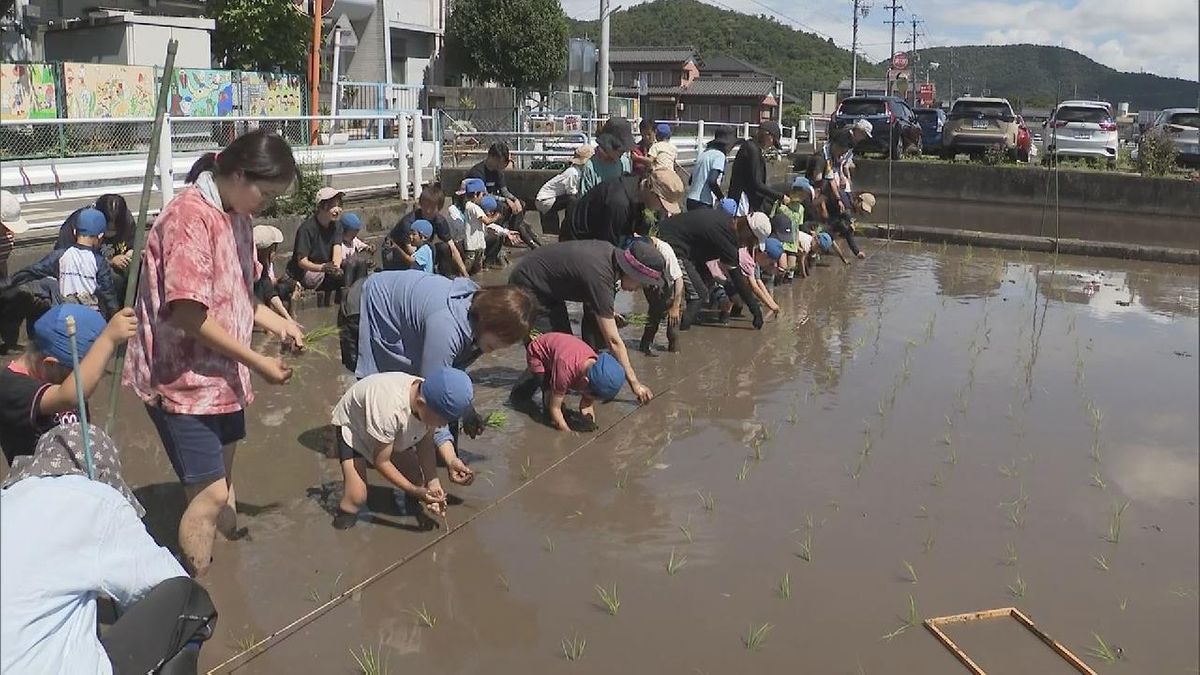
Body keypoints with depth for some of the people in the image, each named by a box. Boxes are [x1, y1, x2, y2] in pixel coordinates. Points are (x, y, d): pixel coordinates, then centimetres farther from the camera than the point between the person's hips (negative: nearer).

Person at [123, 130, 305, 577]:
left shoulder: (235, 215, 7)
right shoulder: (190, 217, -22)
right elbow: (189, 314, -25)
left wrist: (278, 324, 1)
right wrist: (258, 362, -20)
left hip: (221, 374, 9)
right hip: (183, 378, -9)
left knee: (220, 482, 23)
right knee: (209, 494, -5)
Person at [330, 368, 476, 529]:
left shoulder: (433, 401, -28)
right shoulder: (390, 408, -45)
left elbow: (425, 444, -12)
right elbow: (381, 462, -30)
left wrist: (433, 483, -24)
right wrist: (415, 491, -30)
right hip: (352, 426, -6)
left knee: (418, 481, 0)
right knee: (356, 497, -21)